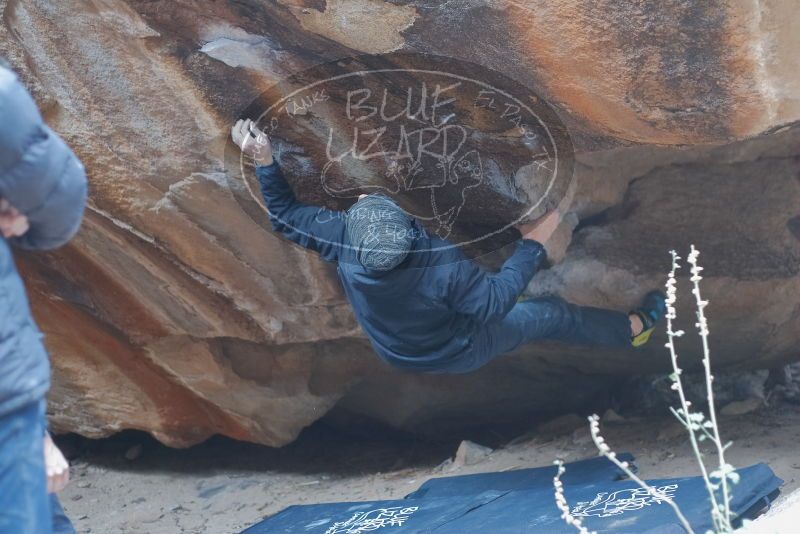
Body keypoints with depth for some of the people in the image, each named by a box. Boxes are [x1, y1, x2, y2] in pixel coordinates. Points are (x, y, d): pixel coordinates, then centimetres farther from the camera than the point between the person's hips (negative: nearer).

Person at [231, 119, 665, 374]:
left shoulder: (342, 240, -34)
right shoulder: (440, 267, -45)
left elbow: (284, 215, -19)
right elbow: (496, 301, -31)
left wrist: (264, 161, -21)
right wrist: (533, 245, -26)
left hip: (397, 354, 5)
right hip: (458, 353, -5)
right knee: (551, 315, 14)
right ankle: (635, 328, 39)